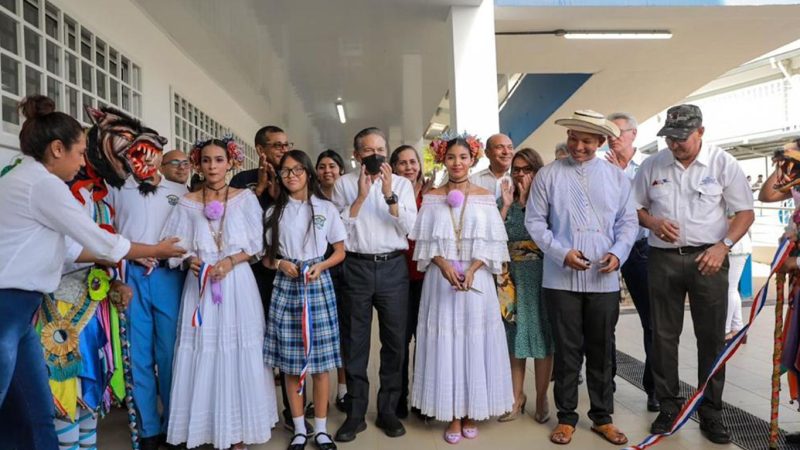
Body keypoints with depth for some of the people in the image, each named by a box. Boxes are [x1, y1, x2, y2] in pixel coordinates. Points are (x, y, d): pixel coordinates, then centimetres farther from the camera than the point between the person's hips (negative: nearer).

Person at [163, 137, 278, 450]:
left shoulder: (245, 198, 4)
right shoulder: (188, 203, 7)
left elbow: (256, 243, 0)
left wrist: (231, 261, -14)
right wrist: (190, 261, -15)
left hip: (237, 284, -1)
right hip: (200, 284, 1)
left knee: (238, 353, 1)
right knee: (203, 355, 1)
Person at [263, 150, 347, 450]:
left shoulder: (326, 209, 4)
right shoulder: (274, 212, 8)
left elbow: (340, 251, 6)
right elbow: (266, 256, 10)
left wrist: (320, 266, -12)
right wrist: (280, 264, -10)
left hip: (318, 284, -1)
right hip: (286, 286, 1)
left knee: (320, 360, 2)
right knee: (290, 361, 4)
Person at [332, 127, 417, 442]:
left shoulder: (401, 183, 6)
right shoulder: (344, 184, 5)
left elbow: (408, 227, -4)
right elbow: (339, 228, -4)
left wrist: (388, 193, -15)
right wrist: (361, 196, -13)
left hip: (393, 267, 1)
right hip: (357, 267, -1)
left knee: (394, 340, 7)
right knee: (355, 342, 5)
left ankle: (388, 410, 21)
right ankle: (355, 413, 17)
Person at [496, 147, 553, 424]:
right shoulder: (504, 200, 8)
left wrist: (526, 200, -10)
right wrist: (506, 205, -8)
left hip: (540, 274, -2)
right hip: (512, 274, 3)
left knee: (541, 334, 4)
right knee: (515, 334, 8)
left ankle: (541, 398, 18)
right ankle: (517, 397, 20)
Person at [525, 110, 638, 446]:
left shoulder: (617, 177, 8)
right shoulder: (548, 175, 2)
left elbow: (628, 221, 9)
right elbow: (535, 221, -1)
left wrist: (618, 253, -9)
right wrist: (561, 253, -12)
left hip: (605, 280, 2)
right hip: (561, 279, -2)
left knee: (602, 352, 12)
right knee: (567, 351, 7)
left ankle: (602, 418, 26)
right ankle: (566, 418, 21)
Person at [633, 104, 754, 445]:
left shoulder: (723, 163, -2)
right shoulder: (652, 165, 3)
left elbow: (745, 212, 0)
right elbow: (635, 207, 12)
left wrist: (723, 245, -15)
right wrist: (653, 223, -9)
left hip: (708, 258, -1)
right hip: (663, 260, 2)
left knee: (712, 338, 4)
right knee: (663, 336, 7)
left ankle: (711, 412, 18)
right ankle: (669, 407, 21)